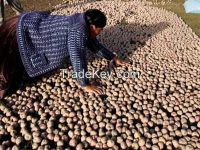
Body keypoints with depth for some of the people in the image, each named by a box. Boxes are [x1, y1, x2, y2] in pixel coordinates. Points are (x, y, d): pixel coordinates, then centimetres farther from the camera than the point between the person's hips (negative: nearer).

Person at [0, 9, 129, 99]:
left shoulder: (84, 25, -2)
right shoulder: (78, 30, -32)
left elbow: (94, 44, 9)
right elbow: (78, 58, -33)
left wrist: (113, 58, 12)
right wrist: (85, 85, -26)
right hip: (24, 30, -9)